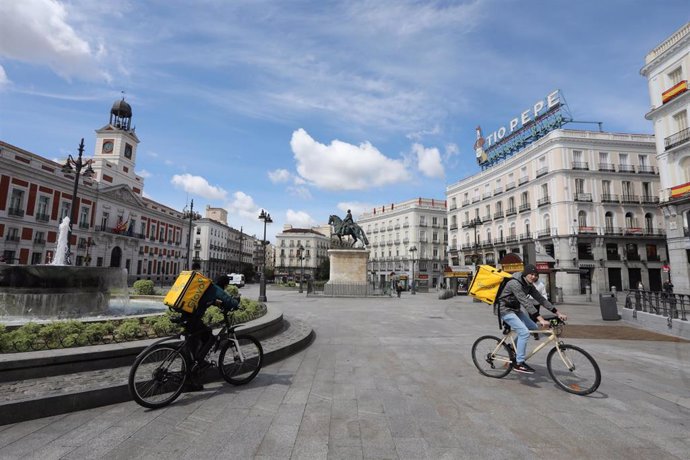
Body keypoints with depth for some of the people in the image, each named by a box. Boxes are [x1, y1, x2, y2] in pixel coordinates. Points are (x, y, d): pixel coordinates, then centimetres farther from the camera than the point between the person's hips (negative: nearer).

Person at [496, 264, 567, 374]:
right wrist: (540, 319, -37)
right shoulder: (515, 283, -26)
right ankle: (519, 364, -11)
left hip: (515, 309, 9)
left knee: (533, 328, 4)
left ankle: (514, 347, 22)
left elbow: (541, 299, 1)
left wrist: (558, 313, -6)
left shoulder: (529, 286, 3)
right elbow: (526, 303, -32)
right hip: (505, 309, -9)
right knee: (524, 332, -19)